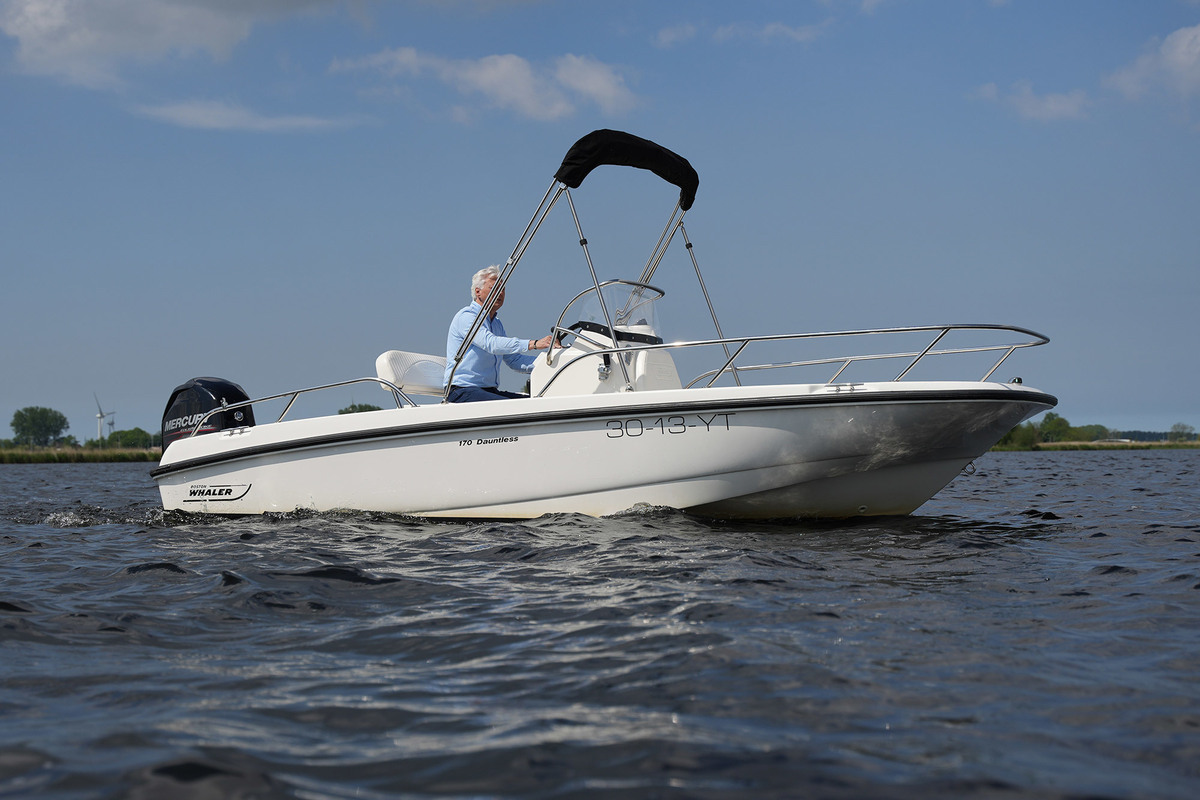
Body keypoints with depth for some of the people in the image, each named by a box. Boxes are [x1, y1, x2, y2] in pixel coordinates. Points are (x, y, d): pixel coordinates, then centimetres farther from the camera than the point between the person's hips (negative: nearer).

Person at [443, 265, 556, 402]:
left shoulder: (497, 324, 22)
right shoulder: (466, 317, -9)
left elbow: (514, 360, 19)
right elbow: (492, 344, -26)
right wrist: (534, 344, -33)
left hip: (490, 390, 9)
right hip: (462, 390, -9)